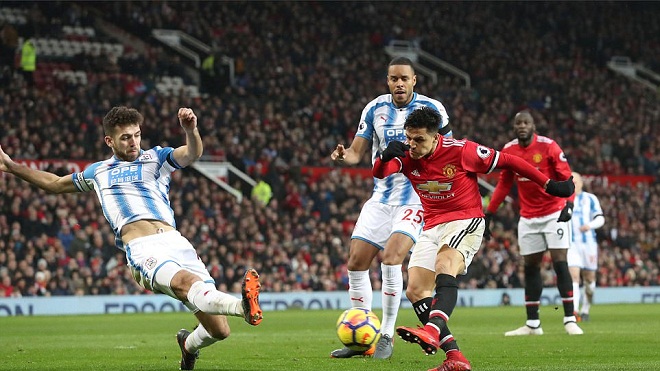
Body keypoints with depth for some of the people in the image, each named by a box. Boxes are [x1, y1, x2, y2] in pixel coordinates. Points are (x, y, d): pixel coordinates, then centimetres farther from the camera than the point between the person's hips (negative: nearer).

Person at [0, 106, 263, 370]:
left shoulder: (155, 158, 21)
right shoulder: (98, 172, 27)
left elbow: (192, 153, 1)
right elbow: (55, 184, 43)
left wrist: (191, 130, -22)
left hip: (175, 242, 1)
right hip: (142, 250, -1)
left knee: (219, 330, -9)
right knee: (185, 281, -37)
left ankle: (189, 344, 25)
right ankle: (244, 307, -63)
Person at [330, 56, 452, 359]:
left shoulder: (431, 109, -6)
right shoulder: (375, 109, 3)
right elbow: (357, 152, 4)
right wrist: (343, 156, -19)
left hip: (416, 196, -5)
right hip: (382, 196, 5)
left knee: (391, 259, -23)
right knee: (356, 263, 0)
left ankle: (386, 338, -12)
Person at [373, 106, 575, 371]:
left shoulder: (460, 150, -14)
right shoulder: (406, 156, -3)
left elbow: (506, 161, -6)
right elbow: (379, 173, -18)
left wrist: (549, 185, -6)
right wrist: (386, 156, -41)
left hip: (466, 220, -6)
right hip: (432, 227, 6)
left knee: (445, 264, -36)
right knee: (415, 288, -10)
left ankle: (433, 331, -60)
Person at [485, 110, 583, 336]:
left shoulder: (548, 146, -12)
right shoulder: (508, 151, 1)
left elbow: (566, 178, -11)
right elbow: (504, 184, 13)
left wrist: (569, 204, -27)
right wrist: (489, 214, 12)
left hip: (554, 213, -4)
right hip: (528, 217, 4)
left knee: (560, 263, -11)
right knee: (530, 267, 6)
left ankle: (570, 320, -8)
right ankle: (532, 324, 12)